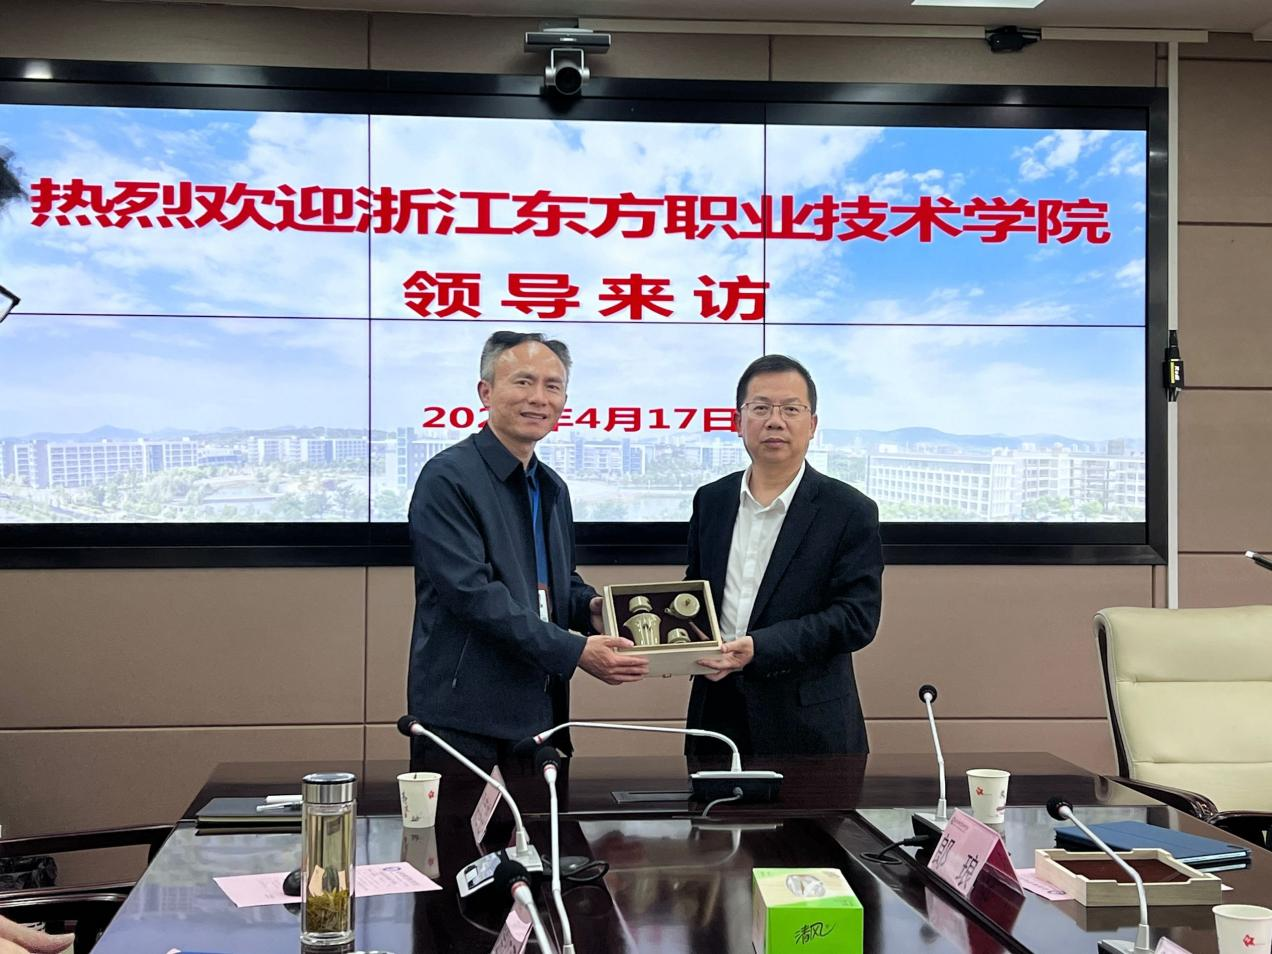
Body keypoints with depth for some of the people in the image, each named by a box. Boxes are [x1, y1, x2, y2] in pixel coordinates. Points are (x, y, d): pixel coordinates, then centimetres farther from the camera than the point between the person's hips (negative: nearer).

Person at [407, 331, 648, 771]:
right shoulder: (448, 479, -10)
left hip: (540, 714, 7)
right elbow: (471, 592, -19)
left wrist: (589, 606, 3)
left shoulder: (553, 489, 16)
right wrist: (575, 651, -22)